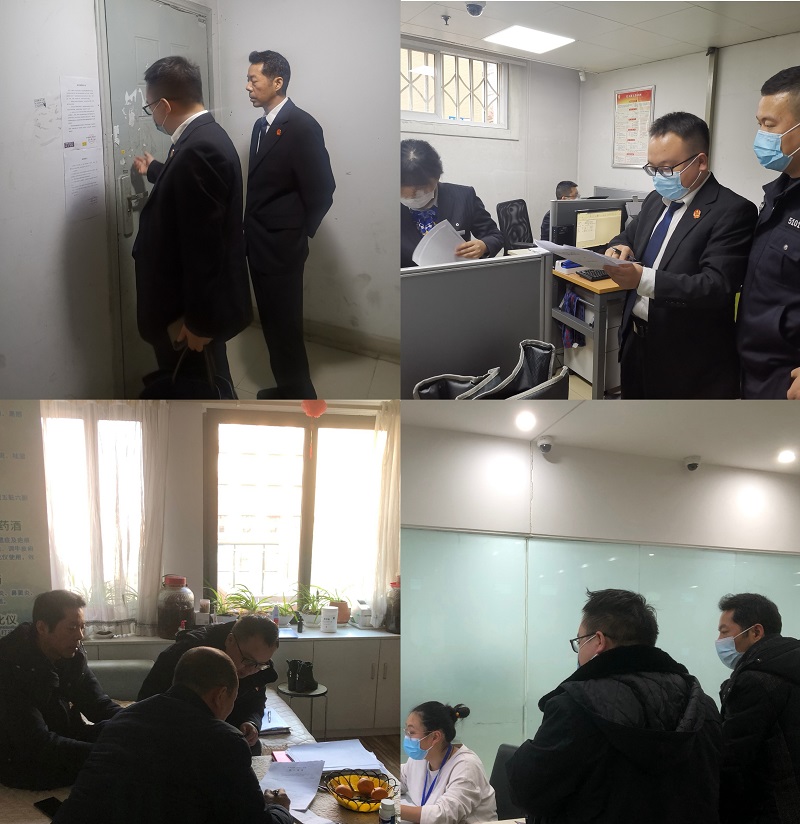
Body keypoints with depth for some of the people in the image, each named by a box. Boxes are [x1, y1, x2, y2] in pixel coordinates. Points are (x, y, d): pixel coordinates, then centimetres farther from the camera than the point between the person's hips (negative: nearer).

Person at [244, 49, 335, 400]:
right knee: (271, 322, 14)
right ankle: (287, 386, 27)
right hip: (259, 244, 8)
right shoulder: (261, 125, 12)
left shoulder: (302, 126, -15)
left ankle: (300, 395, 10)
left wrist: (299, 234, -6)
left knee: (285, 326, -2)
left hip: (281, 247, -8)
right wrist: (252, 230, 8)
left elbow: (321, 190, -14)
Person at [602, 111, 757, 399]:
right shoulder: (655, 200, 10)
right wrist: (619, 249, -6)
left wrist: (643, 279, -37)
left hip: (688, 363, -7)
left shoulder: (732, 211, -16)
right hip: (636, 343, 8)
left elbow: (717, 287, -26)